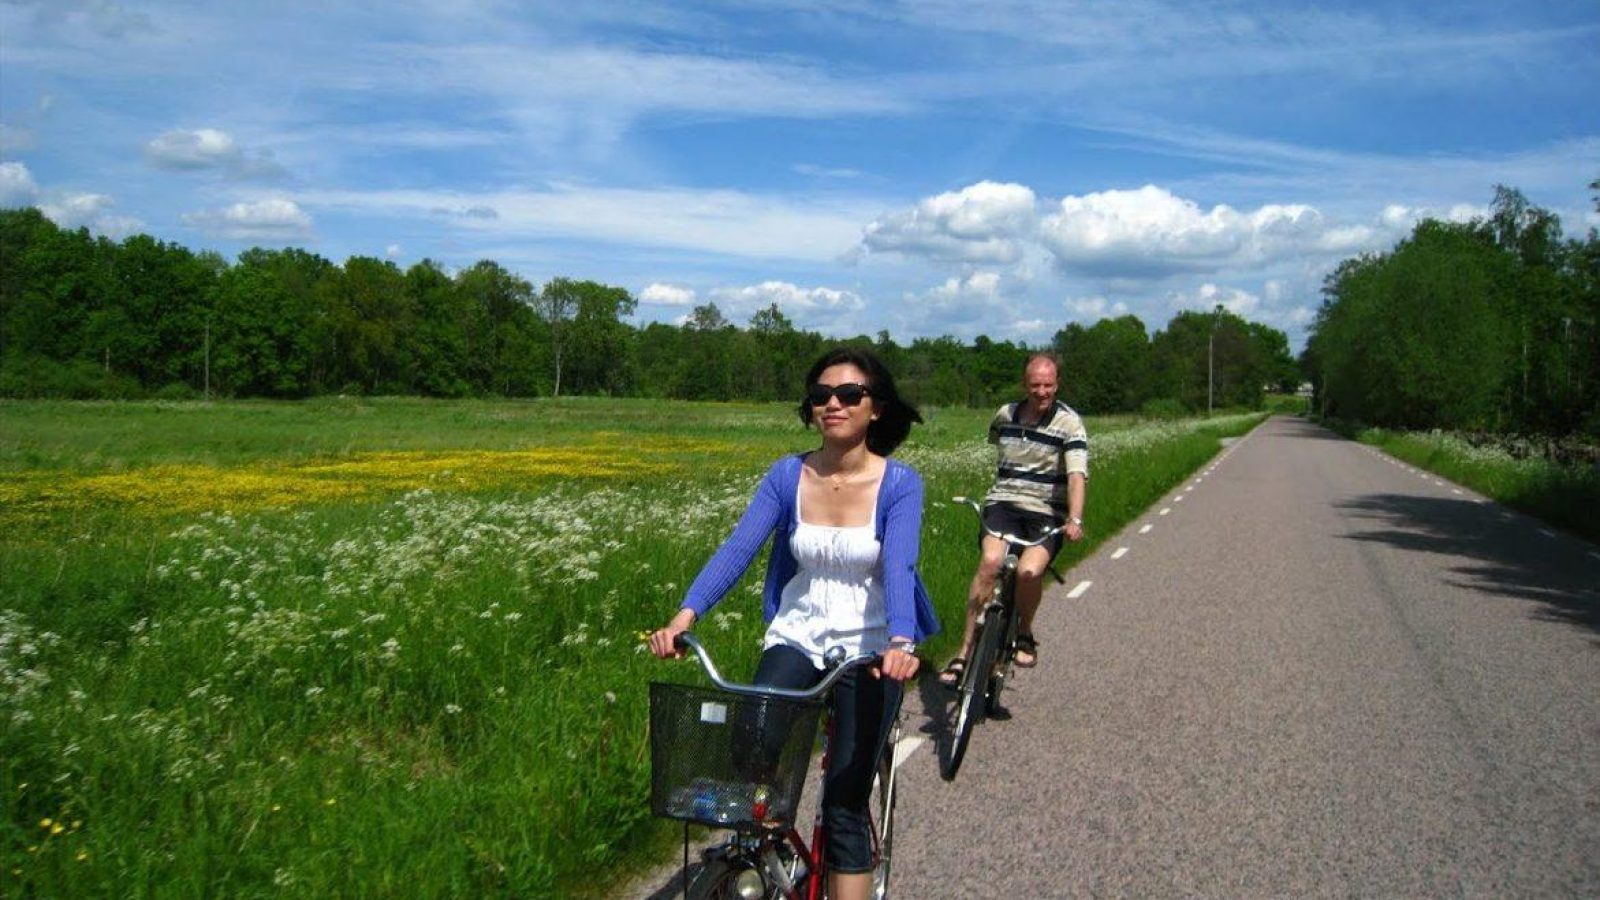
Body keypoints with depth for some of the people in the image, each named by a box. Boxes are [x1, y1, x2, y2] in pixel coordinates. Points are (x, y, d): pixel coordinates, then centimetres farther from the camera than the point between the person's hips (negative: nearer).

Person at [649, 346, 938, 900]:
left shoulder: (899, 484, -11)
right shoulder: (787, 475, -5)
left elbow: (899, 565, -25)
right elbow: (737, 548, -15)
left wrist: (901, 642, -44)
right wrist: (685, 615, -30)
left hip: (868, 651, -2)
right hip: (796, 640, 2)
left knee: (846, 805, 0)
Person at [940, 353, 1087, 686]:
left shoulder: (1068, 423, -6)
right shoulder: (1005, 415, 7)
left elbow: (1077, 474, -19)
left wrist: (1075, 519, -34)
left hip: (1047, 513, -2)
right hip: (1003, 503, 2)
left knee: (1029, 570, -30)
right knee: (990, 560, -28)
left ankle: (1024, 633, 3)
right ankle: (965, 652, -22)